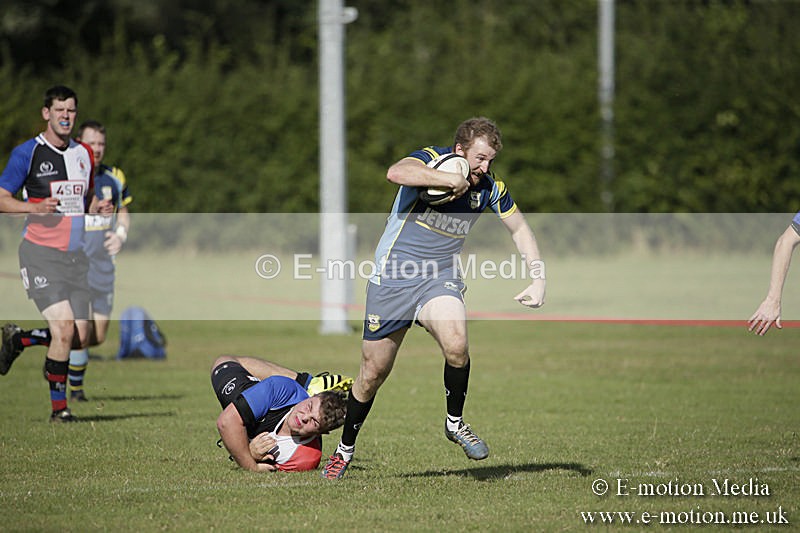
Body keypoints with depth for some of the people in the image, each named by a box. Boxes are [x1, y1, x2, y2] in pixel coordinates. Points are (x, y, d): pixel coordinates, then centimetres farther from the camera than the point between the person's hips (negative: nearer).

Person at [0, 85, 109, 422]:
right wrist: (34, 207, -22)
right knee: (64, 330, -18)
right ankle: (58, 408, -3)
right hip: (40, 254, -6)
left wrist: (99, 207, 1)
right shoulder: (27, 153, -5)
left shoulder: (83, 154, 12)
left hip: (75, 255, 6)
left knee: (79, 339, 1)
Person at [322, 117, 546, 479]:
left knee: (456, 344, -28)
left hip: (440, 279, 2)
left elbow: (520, 229, 14)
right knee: (373, 373, 3)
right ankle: (345, 449, 25)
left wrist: (538, 280, 4)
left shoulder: (490, 188, -1)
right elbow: (396, 173, -38)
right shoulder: (433, 160, -15)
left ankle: (455, 423, -3)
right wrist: (451, 180, -36)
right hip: (392, 278, -2)